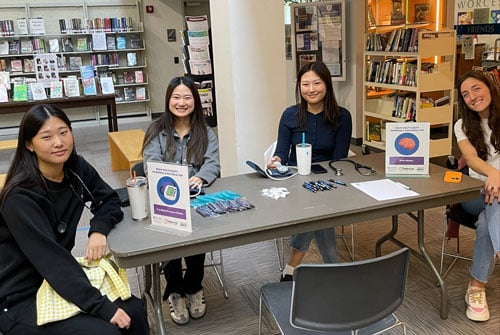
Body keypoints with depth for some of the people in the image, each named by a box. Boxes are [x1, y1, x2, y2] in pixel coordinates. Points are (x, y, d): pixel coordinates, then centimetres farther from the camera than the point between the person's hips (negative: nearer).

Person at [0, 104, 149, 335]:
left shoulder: (77, 170, -4)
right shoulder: (20, 197, -23)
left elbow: (109, 200, 7)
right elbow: (50, 258, -28)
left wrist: (99, 230, -17)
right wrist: (102, 307, -30)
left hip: (60, 282, 6)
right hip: (20, 299, -6)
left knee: (134, 311, -9)